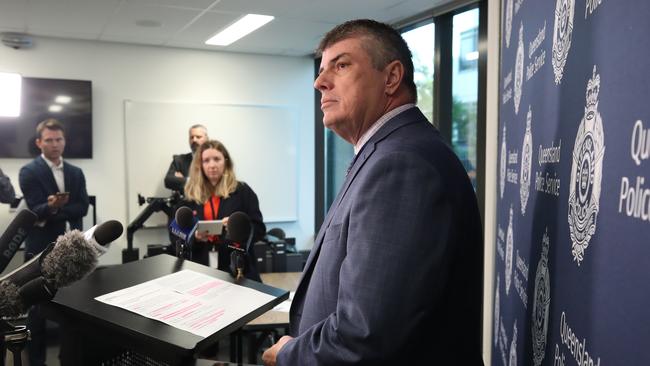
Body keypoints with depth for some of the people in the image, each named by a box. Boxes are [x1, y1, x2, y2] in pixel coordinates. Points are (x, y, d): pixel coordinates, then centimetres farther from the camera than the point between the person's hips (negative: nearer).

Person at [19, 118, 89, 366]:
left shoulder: (76, 173, 10)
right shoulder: (29, 172, -5)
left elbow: (82, 208, 1)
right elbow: (37, 210, -14)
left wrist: (55, 211, -13)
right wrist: (51, 206, -35)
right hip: (41, 248, -4)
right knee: (38, 306, 3)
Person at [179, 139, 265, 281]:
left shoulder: (242, 191, 2)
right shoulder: (191, 195, 8)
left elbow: (259, 229, -1)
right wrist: (195, 237, -11)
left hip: (238, 269, -1)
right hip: (201, 270, 2)